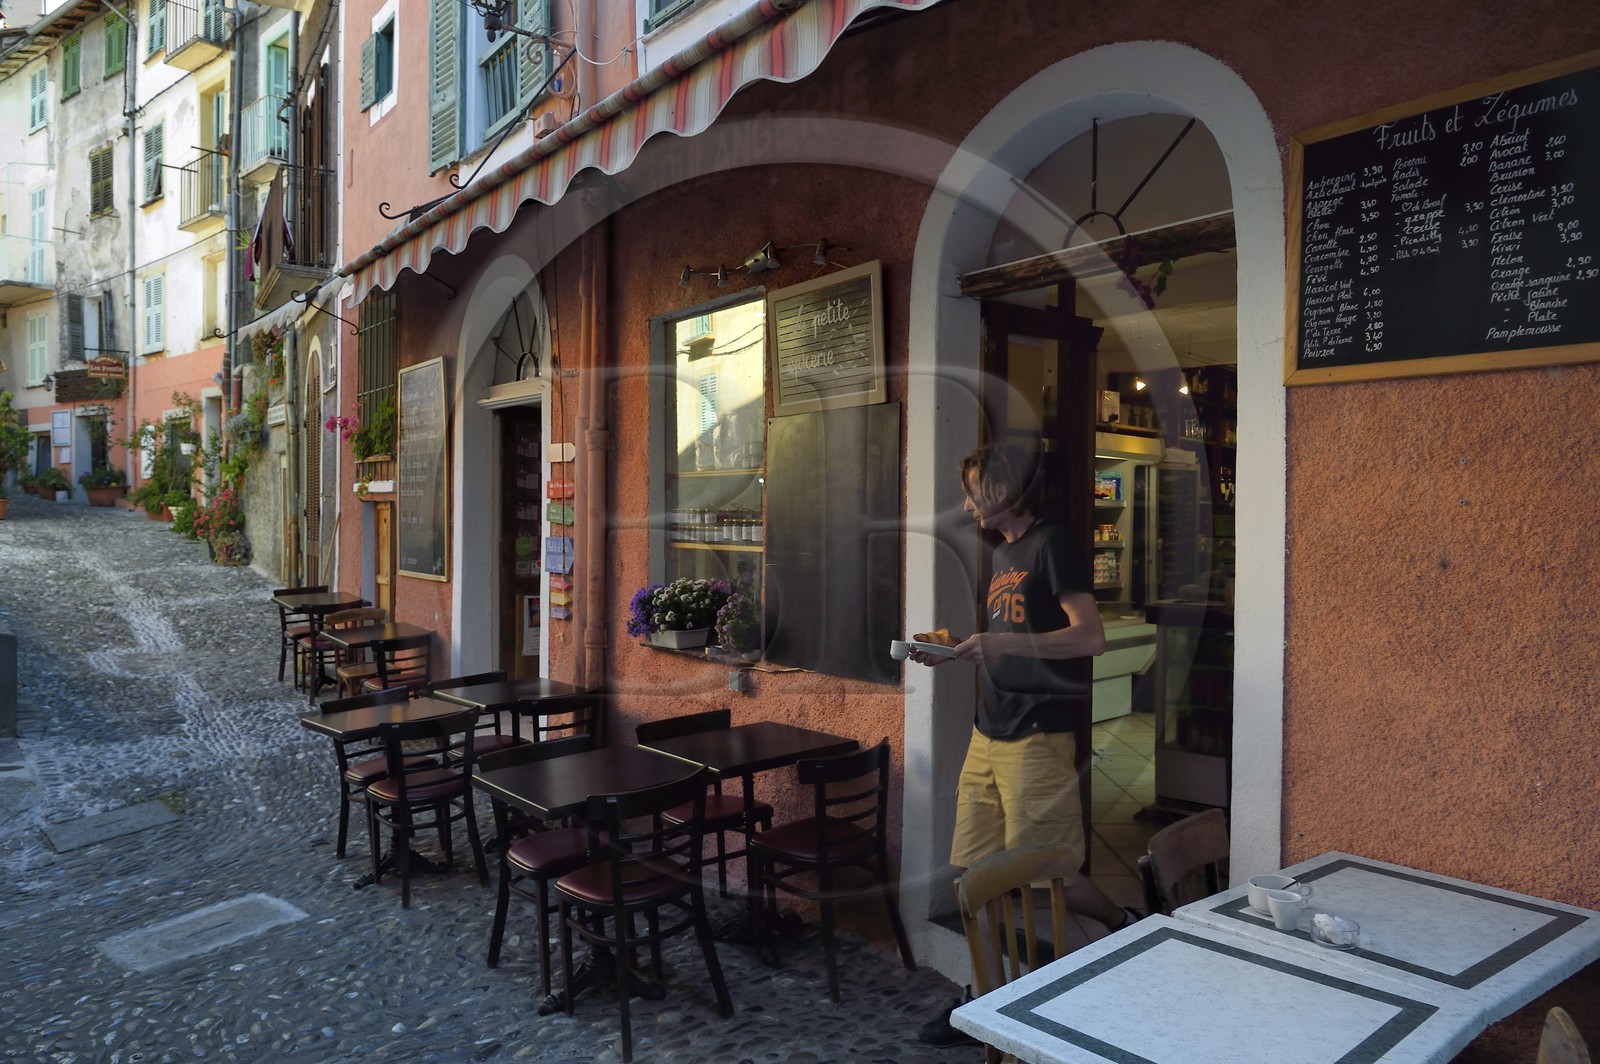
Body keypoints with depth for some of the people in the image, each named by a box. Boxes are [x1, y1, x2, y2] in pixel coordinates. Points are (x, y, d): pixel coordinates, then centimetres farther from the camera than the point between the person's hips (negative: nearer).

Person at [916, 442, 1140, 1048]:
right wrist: (954, 651, 11)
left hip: (1035, 738, -8)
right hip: (988, 736, 8)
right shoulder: (1004, 554, 17)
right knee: (975, 873, 9)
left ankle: (1127, 929, 26)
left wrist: (999, 641, -25)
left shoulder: (1051, 545, -10)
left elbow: (1089, 637, -18)